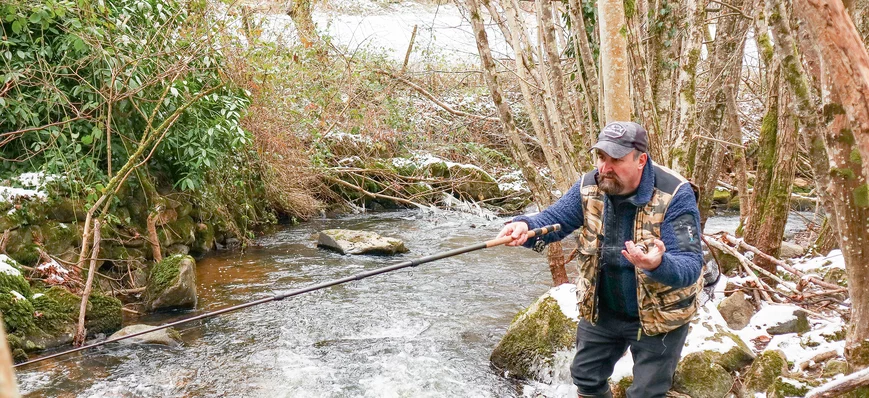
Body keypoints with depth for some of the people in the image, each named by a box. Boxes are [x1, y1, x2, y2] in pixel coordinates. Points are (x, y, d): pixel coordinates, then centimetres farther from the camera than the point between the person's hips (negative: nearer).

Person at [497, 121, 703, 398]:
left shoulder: (675, 195, -26)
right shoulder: (590, 187, -11)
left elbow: (691, 266, -30)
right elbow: (553, 219, -6)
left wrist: (658, 265, -54)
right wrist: (525, 227, -31)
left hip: (658, 317, -4)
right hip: (601, 311, 5)